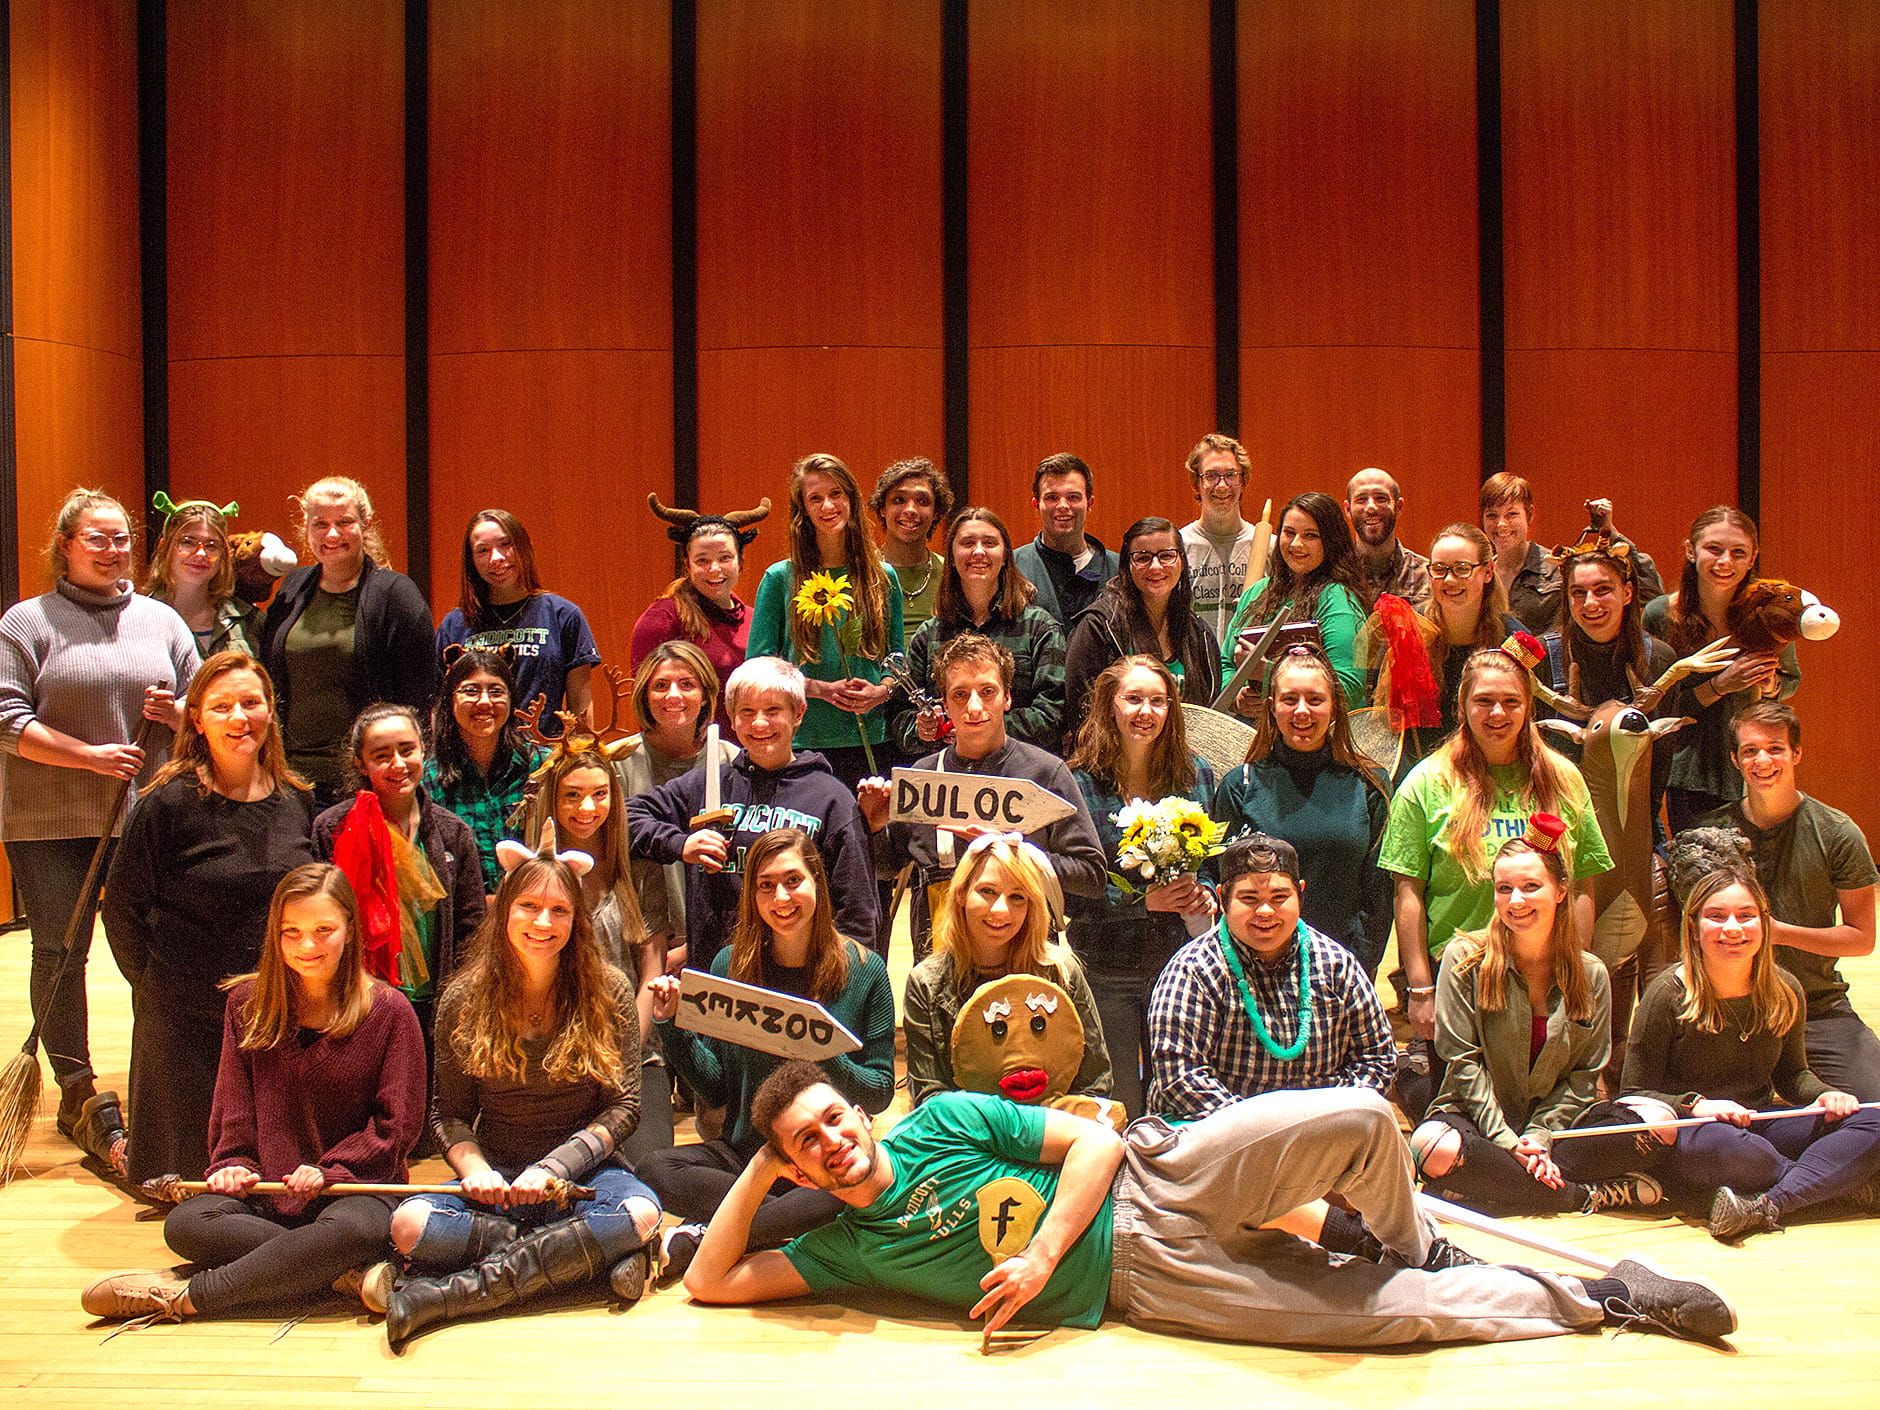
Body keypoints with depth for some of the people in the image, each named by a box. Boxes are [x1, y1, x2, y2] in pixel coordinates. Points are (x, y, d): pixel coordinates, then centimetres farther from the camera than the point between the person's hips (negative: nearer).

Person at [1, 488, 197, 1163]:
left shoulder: (161, 620, 12)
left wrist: (179, 713, -5)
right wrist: (92, 757, -15)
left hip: (150, 817, 2)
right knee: (60, 953, 2)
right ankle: (76, 1093, 12)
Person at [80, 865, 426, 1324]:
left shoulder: (388, 1010, -3)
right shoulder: (249, 1003, 9)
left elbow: (396, 1124, -3)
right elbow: (234, 1110, 13)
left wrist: (328, 1171, -15)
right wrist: (234, 1166, -5)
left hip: (355, 1185, -4)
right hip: (266, 1190, 4)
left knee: (351, 1229, -39)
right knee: (185, 1224, -26)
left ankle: (187, 1295, -25)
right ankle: (355, 1275, -30)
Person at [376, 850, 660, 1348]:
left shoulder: (608, 991, -3)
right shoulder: (464, 999, 0)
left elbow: (624, 1106, -4)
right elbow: (450, 1114, 5)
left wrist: (554, 1166, -17)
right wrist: (475, 1168, -16)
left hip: (582, 1171, -1)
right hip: (498, 1180, 1)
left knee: (640, 1213, -36)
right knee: (410, 1223, -30)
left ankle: (449, 1294, -30)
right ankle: (589, 1257, -24)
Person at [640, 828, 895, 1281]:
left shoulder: (863, 969, -2)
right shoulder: (731, 964, 4)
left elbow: (880, 1092, -2)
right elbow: (715, 1089, 8)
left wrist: (826, 1060, -21)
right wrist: (674, 1026, -6)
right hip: (744, 1153, 2)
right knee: (654, 1169, -25)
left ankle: (707, 1235, -21)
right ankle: (791, 1226, -19)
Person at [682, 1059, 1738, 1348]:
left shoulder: (946, 1119, -1)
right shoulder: (848, 1247, 6)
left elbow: (1095, 1140, -5)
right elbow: (711, 1284, 3)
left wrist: (1041, 1254, -16)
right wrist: (756, 1175, -4)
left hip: (1156, 1180, 0)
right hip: (1140, 1285, 1)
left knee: (1361, 1121, -26)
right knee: (1398, 1314, -10)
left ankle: (1415, 1246, 6)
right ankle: (1596, 1299, 8)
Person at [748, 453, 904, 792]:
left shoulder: (882, 577, 9)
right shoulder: (780, 579, 2)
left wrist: (880, 692, -8)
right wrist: (822, 689, -12)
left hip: (870, 742, 2)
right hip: (802, 743, -2)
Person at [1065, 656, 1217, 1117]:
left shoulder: (1196, 775, 6)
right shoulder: (1079, 783, -7)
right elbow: (1065, 891, -10)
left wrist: (1206, 894, -3)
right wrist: (1142, 900, -18)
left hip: (1179, 965, 3)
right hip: (1106, 971, -3)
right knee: (1117, 1112, 5)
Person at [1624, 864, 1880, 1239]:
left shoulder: (1785, 991, 1)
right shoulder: (1668, 994, -12)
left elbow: (1792, 1073, 16)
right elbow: (1636, 1093, -9)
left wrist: (1823, 1095, -6)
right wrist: (1695, 1105, -26)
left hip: (1761, 1125, 5)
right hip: (1689, 1132, -4)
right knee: (1716, 1143, -41)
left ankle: (1768, 1206, -32)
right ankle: (1841, 1179, -15)